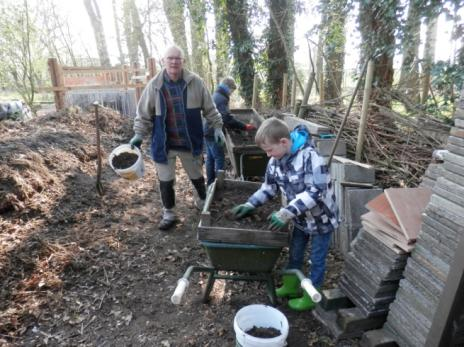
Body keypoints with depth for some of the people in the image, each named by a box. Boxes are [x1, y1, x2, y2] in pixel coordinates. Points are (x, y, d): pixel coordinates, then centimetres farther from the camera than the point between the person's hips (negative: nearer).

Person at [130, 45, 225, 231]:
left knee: (196, 176, 19)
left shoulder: (195, 82, -6)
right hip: (164, 144, 0)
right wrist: (139, 135, -6)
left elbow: (209, 108, 4)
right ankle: (169, 214, 28)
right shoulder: (154, 85, -7)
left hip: (190, 142, 1)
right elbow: (144, 114, 0)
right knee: (165, 181, 8)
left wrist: (217, 127, 0)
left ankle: (204, 202, 45)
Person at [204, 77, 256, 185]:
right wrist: (245, 127, -26)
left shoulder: (216, 95, 14)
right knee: (219, 158, -3)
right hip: (214, 133, -10)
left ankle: (210, 182, 23)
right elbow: (227, 118, -28)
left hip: (208, 131, 10)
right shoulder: (222, 98, -19)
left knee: (210, 157, 15)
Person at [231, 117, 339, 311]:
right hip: (300, 219, 7)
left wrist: (285, 213, -40)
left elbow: (314, 192, -35)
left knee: (317, 259, 11)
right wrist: (249, 205, -8)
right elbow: (269, 188, 4)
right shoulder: (275, 162, -9)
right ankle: (291, 286, 44)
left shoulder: (310, 157, -31)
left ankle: (311, 297, 31)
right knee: (294, 253, 22)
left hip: (321, 218, -6)